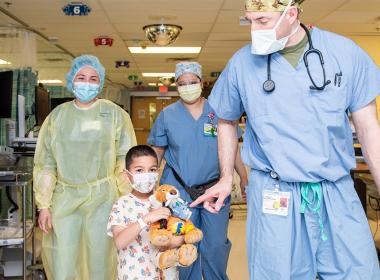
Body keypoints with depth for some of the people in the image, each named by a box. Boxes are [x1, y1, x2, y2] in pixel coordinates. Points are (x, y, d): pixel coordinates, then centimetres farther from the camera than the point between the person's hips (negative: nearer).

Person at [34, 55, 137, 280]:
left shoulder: (115, 114, 0)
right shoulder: (57, 116, 7)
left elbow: (126, 160, -2)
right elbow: (46, 164, 8)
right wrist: (44, 205, 3)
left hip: (103, 199, -2)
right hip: (64, 199, 2)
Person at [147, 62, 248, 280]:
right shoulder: (167, 115, 2)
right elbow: (157, 152, 6)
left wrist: (244, 178, 6)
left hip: (215, 190, 1)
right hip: (179, 191, 0)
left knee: (216, 246, 9)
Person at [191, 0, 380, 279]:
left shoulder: (345, 51, -2)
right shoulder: (241, 62, -2)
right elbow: (227, 121, 13)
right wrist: (226, 179, 11)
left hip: (338, 192, 1)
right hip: (273, 195, -1)